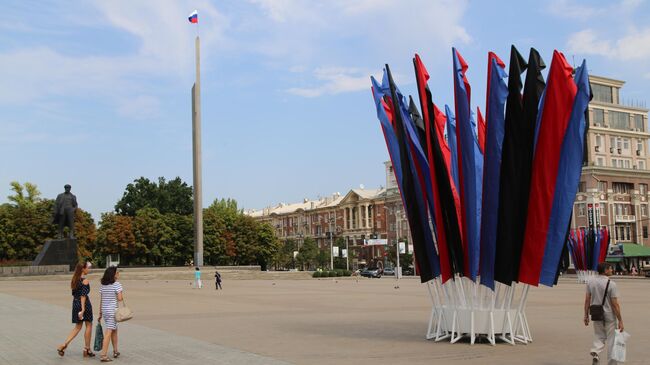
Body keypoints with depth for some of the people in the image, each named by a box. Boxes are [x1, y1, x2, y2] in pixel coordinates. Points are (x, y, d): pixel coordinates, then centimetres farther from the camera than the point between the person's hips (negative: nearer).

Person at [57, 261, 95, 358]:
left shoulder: (74, 280, 10)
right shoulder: (85, 281, -14)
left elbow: (73, 295, 15)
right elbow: (83, 296, -20)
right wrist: (83, 309, -22)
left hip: (75, 304, 8)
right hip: (84, 304, -8)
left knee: (77, 327, 14)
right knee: (89, 326, 7)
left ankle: (64, 345, 1)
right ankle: (87, 350, 12)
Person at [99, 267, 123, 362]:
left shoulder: (103, 285, 7)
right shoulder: (117, 284, -12)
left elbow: (101, 300, 9)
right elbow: (120, 298, -17)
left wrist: (100, 313, 14)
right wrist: (122, 297, 6)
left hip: (104, 310, 7)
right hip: (113, 310, -7)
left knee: (114, 330, 20)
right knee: (108, 332, -5)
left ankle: (115, 351, 30)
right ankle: (103, 355, -8)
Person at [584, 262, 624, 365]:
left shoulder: (590, 282, -1)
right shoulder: (611, 284, -15)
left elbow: (587, 300, 2)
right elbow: (615, 304, -15)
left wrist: (586, 315, 10)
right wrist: (620, 321, -9)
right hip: (609, 316, -4)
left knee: (599, 336, 19)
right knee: (611, 340, 9)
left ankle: (595, 352, -6)